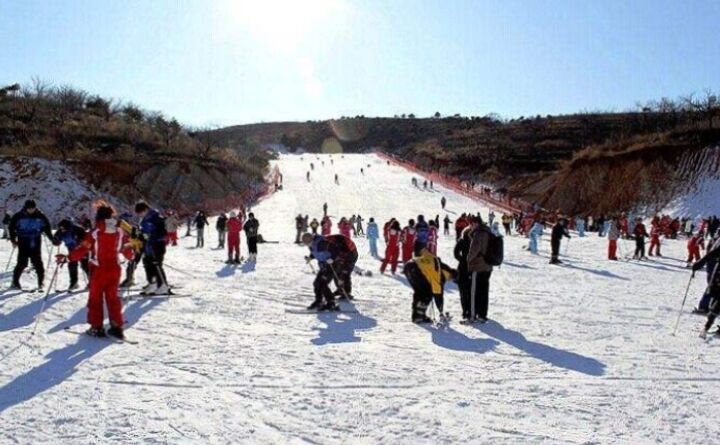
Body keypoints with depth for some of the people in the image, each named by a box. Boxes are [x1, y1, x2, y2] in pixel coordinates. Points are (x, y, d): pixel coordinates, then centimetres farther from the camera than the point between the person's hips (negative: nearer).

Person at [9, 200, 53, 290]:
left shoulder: (40, 216, 1)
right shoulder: (18, 216, -2)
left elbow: (47, 228, 10)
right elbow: (12, 227, 7)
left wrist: (51, 238, 6)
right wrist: (13, 240, 3)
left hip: (35, 244, 1)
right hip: (23, 244, -1)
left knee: (38, 263, 1)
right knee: (22, 263, -2)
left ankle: (40, 283, 10)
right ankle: (15, 282, 12)